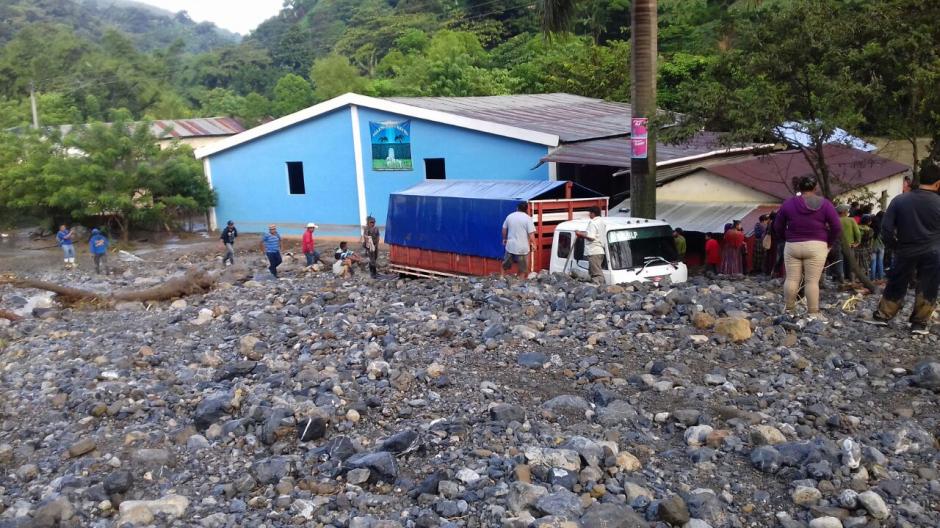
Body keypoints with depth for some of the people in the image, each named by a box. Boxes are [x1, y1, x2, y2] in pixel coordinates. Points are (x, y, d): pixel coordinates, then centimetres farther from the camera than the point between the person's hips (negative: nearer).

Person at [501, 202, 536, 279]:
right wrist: (533, 244, -2)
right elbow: (531, 233, -15)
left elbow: (504, 229, 12)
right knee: (522, 270, 10)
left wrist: (504, 239, 27)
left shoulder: (510, 216, 3)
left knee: (505, 266, 21)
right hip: (522, 248, -4)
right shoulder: (528, 218, -10)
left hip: (510, 246, 4)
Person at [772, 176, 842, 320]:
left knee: (791, 279, 6)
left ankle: (788, 309, 13)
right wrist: (829, 243, 9)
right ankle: (813, 313, 0)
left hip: (792, 246, 2)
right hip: (816, 247, -2)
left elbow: (778, 226, 9)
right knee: (812, 281, -2)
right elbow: (837, 227, -3)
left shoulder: (788, 203, 4)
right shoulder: (824, 204, 0)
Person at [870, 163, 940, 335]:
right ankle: (920, 323, 11)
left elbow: (886, 226, -7)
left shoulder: (900, 199, -7)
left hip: (906, 252, 1)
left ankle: (883, 315, 20)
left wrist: (894, 246, 5)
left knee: (896, 285, 14)